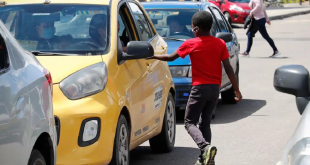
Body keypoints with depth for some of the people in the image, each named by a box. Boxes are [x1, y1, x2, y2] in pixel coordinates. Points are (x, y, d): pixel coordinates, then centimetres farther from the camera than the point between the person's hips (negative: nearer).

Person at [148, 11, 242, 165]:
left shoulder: (191, 44, -6)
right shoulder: (220, 44, 1)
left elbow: (170, 57, 7)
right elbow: (228, 69, -1)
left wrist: (153, 56, 23)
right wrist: (236, 90, 5)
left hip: (200, 88, -4)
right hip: (215, 88, 5)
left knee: (190, 122, 3)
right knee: (205, 122, 17)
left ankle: (206, 147, -23)